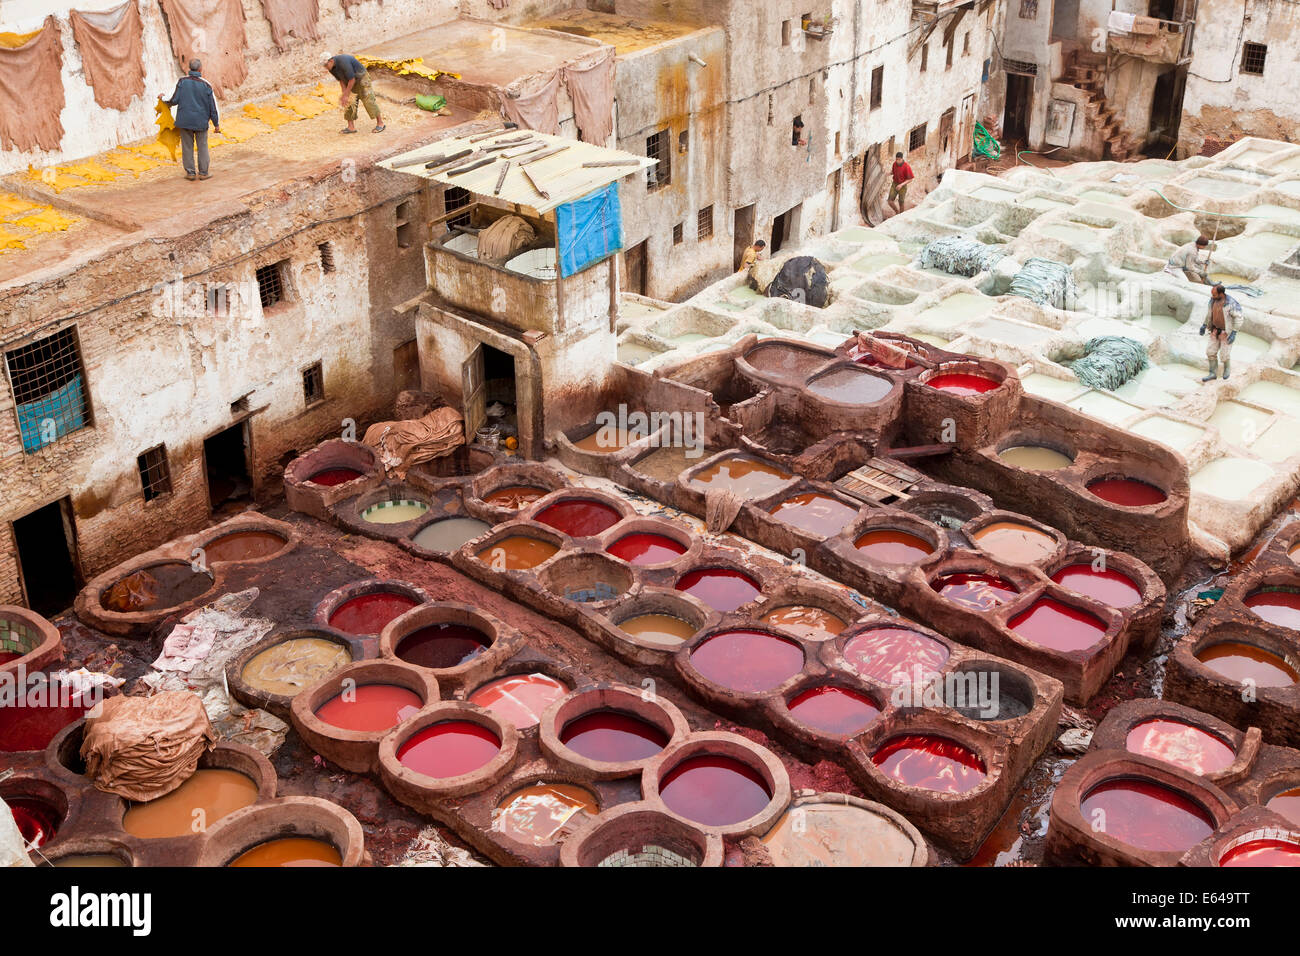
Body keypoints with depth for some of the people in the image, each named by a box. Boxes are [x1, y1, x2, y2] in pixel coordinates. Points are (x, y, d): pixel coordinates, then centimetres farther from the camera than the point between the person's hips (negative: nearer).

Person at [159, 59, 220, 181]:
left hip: (185, 120, 1)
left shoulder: (182, 81, -7)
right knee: (202, 147, 10)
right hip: (201, 121, -1)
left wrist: (163, 98, 15)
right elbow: (213, 106, -3)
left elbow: (174, 100, -5)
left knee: (187, 147, 8)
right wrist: (216, 124, 6)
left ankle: (190, 172, 10)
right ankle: (203, 172, 12)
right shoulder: (206, 85, -7)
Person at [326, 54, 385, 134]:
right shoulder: (332, 68, -8)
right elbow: (341, 80, 1)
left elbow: (352, 79, -30)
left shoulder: (343, 62, -34)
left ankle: (380, 123, 6)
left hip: (361, 78, -8)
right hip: (349, 82, 8)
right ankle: (351, 127, 2)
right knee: (349, 103, 0)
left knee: (368, 101, -5)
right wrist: (344, 94, -10)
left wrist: (346, 95, -26)